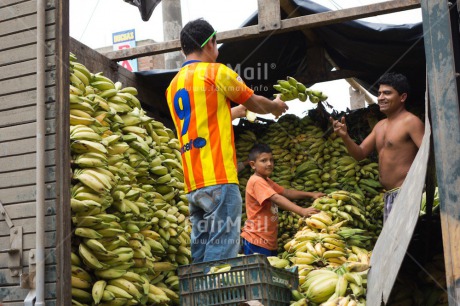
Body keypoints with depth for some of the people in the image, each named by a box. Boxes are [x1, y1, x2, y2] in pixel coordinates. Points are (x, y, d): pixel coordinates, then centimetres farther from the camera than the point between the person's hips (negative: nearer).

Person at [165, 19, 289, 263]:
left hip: (193, 182, 7)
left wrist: (235, 112, 42)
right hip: (218, 178, -7)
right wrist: (275, 106, 30)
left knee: (201, 250, 8)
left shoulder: (174, 85, 19)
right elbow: (255, 103, 11)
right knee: (221, 248, -9)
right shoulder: (215, 72, -1)